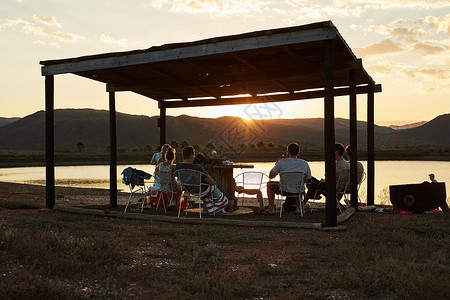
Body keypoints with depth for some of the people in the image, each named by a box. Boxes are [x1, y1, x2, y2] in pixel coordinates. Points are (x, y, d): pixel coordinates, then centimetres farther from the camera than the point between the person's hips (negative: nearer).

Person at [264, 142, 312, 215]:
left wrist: (276, 165, 17)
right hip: (299, 191, 3)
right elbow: (307, 180, 11)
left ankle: (271, 209, 22)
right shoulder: (305, 163, -1)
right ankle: (298, 208, 33)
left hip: (284, 190, -3)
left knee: (269, 184, 25)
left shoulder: (281, 162, -10)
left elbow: (271, 176, -1)